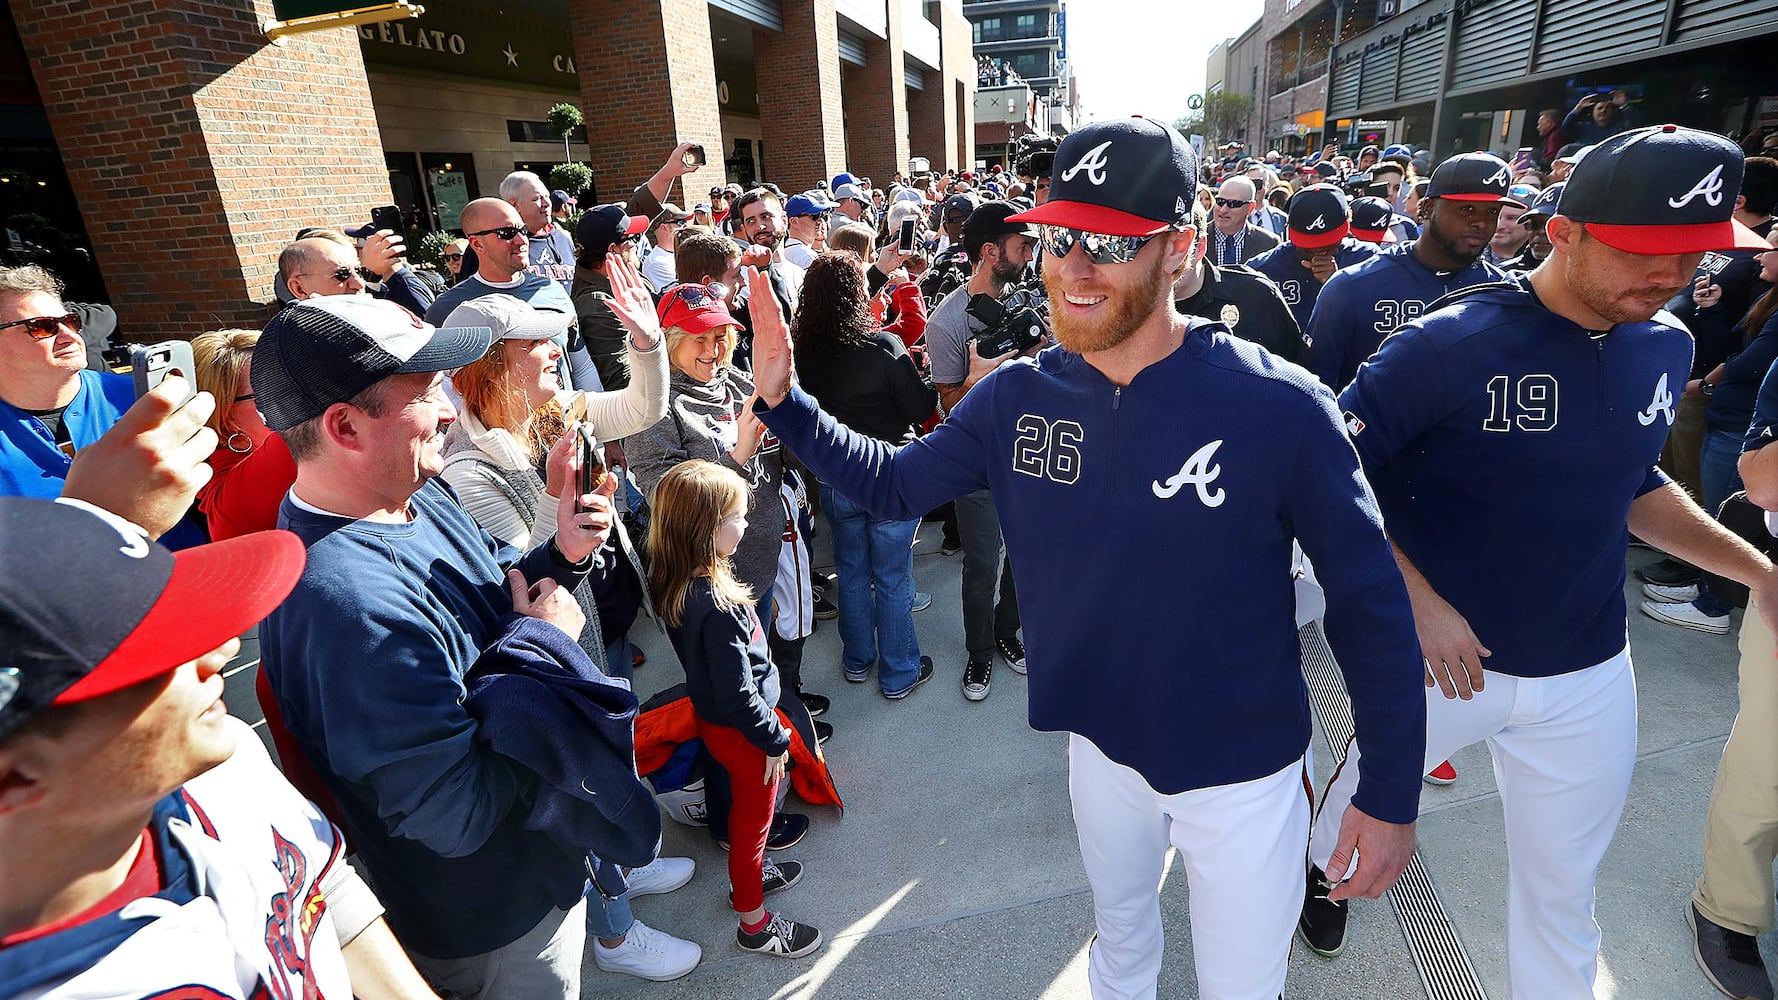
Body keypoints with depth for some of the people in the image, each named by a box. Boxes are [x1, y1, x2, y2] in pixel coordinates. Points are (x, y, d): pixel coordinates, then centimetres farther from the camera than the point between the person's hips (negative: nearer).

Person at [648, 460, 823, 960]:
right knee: (753, 819, 15)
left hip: (714, 718, 8)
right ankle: (754, 923, 37)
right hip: (740, 730, -8)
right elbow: (738, 693, -28)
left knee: (746, 809, 30)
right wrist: (773, 740, -15)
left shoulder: (676, 582, -11)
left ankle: (747, 874, 55)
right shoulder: (716, 605, -37)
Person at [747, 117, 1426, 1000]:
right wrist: (782, 401, -14)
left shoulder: (1277, 407, -24)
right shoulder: (1016, 399, -12)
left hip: (1243, 770, -3)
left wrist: (1390, 792, -9)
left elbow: (1369, 603, -15)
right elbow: (894, 482, -1)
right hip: (1101, 748, 3)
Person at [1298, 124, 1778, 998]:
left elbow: (1632, 485, 15)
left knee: (1560, 892, 20)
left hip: (1589, 676, 5)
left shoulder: (1666, 346, 0)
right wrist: (1417, 599, -25)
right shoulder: (1452, 344, -21)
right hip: (1440, 656, -4)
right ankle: (1325, 869, 55)